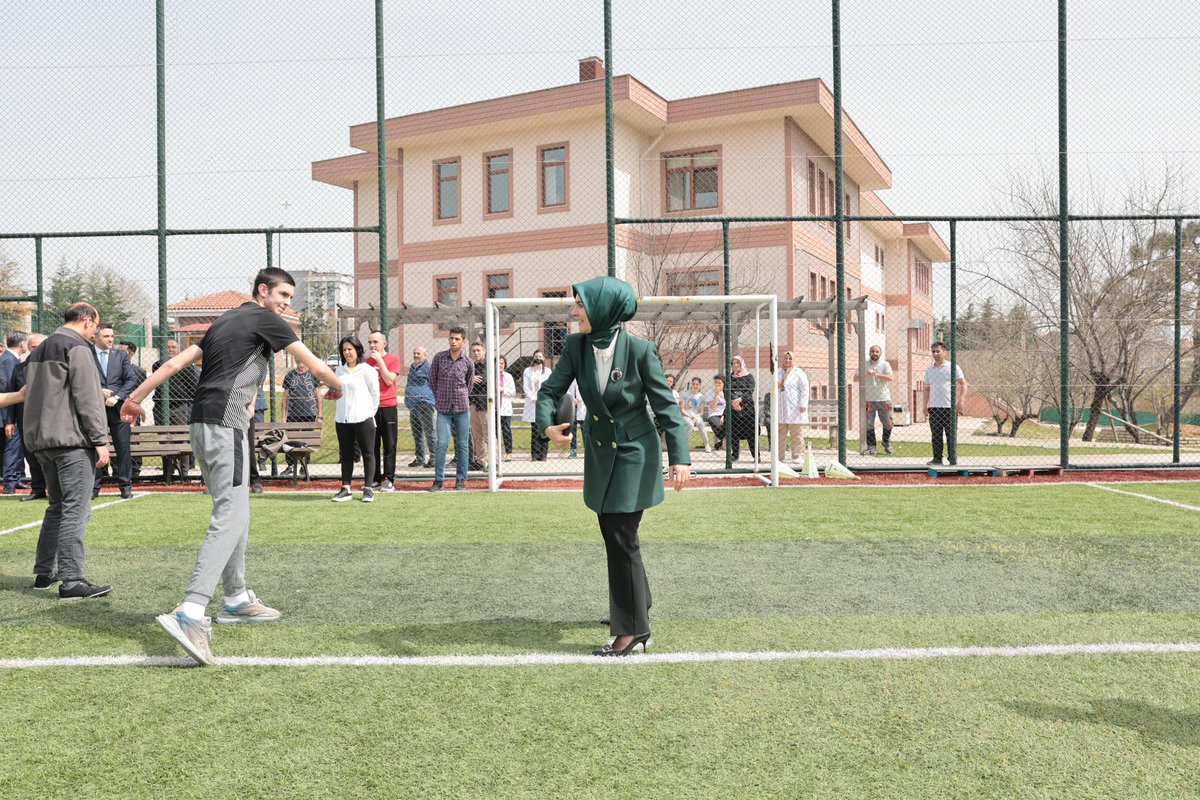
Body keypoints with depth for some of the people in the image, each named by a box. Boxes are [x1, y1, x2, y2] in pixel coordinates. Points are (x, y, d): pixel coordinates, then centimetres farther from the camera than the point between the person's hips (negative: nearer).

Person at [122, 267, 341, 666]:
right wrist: (338, 388, 20)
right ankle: (189, 614, -27)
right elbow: (317, 367, 0)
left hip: (202, 424, 9)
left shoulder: (225, 320, 22)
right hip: (226, 424, -9)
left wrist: (137, 395, 24)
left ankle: (236, 600, 27)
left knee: (235, 514, 18)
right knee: (230, 518, -15)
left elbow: (176, 362, 19)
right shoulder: (265, 319, -2)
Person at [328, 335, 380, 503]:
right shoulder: (339, 371, 13)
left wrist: (370, 413, -2)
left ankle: (368, 489, 7)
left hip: (362, 419, -6)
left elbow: (375, 394, -3)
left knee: (368, 453, 1)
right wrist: (332, 394, 3)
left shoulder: (367, 370, -5)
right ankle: (346, 489, 14)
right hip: (342, 419, 6)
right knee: (345, 454, 9)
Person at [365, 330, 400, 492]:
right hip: (370, 407, 4)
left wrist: (379, 360, -12)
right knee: (373, 446, 5)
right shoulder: (367, 361, 11)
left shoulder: (393, 359, -1)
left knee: (389, 446, -1)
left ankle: (388, 480, 4)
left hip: (388, 408, -3)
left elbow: (389, 380, -13)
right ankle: (375, 480, 11)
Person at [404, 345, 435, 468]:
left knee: (428, 433, -7)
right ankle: (419, 457, 21)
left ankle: (433, 458, -4)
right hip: (413, 406, 9)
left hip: (424, 403, -9)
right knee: (416, 434, 13)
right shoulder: (412, 367, 20)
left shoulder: (427, 367, -6)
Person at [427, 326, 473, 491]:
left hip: (462, 409, 1)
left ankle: (461, 480, 11)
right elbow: (432, 380, 11)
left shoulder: (468, 363, 1)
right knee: (442, 443, -7)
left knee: (462, 445, 4)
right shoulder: (439, 357, 0)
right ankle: (438, 479, 1)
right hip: (443, 409, -1)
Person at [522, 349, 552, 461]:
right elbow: (526, 387, 4)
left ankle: (543, 455, -3)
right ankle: (534, 455, -4)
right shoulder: (528, 371, 12)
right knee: (534, 430, -4)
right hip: (532, 404, 0)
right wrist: (534, 399, -8)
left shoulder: (548, 371, 12)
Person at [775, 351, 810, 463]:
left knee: (796, 434, -3)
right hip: (780, 408, 5)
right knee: (780, 434, 5)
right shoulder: (778, 372, 18)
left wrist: (803, 405, -12)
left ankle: (798, 456, 1)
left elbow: (804, 390, -3)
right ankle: (780, 456, 11)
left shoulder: (799, 373, 2)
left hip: (794, 409, -5)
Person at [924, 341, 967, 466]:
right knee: (935, 435, 5)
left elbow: (963, 384, -2)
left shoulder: (953, 367, 0)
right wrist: (925, 404, 12)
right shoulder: (929, 370, 14)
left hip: (949, 407, -4)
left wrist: (960, 401, -12)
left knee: (950, 435, -2)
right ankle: (937, 459, 10)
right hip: (933, 408, 4)